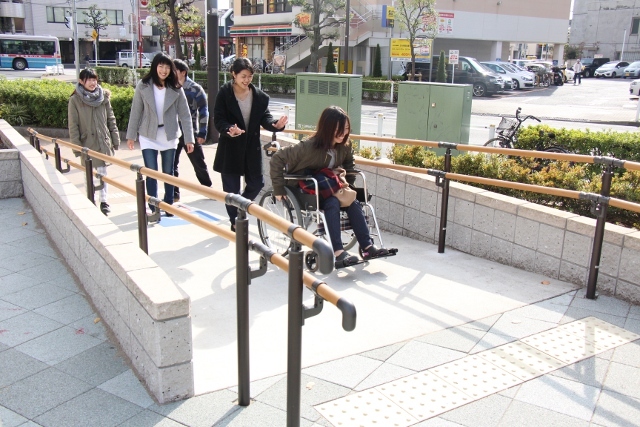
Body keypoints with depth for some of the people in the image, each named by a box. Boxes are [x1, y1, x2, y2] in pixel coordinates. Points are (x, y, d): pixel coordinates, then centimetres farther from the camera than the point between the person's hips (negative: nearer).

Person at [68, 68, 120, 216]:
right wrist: (76, 146, -8)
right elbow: (73, 125, -4)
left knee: (102, 172, 1)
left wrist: (115, 140, 5)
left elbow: (111, 119, 8)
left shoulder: (103, 96, 4)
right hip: (87, 143, -1)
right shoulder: (75, 100, -4)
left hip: (103, 142, 1)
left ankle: (103, 201, 8)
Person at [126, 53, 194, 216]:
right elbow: (136, 111, 0)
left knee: (168, 173, 11)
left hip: (169, 136, 1)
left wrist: (189, 138, -8)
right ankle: (153, 209, 6)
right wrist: (130, 135, 1)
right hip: (148, 136, -1)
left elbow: (185, 114, -4)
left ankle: (168, 205, 23)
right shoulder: (143, 86, -5)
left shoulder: (176, 88, -4)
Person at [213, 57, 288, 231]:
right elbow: (218, 119, -11)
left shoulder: (260, 96, 3)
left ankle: (239, 209, 35)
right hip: (230, 148, -3)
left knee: (256, 183, 8)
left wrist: (275, 125, -23)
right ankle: (235, 222, 22)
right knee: (231, 187, 4)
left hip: (252, 147, 4)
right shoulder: (224, 94, -7)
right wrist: (229, 130, -32)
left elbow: (264, 117, 0)